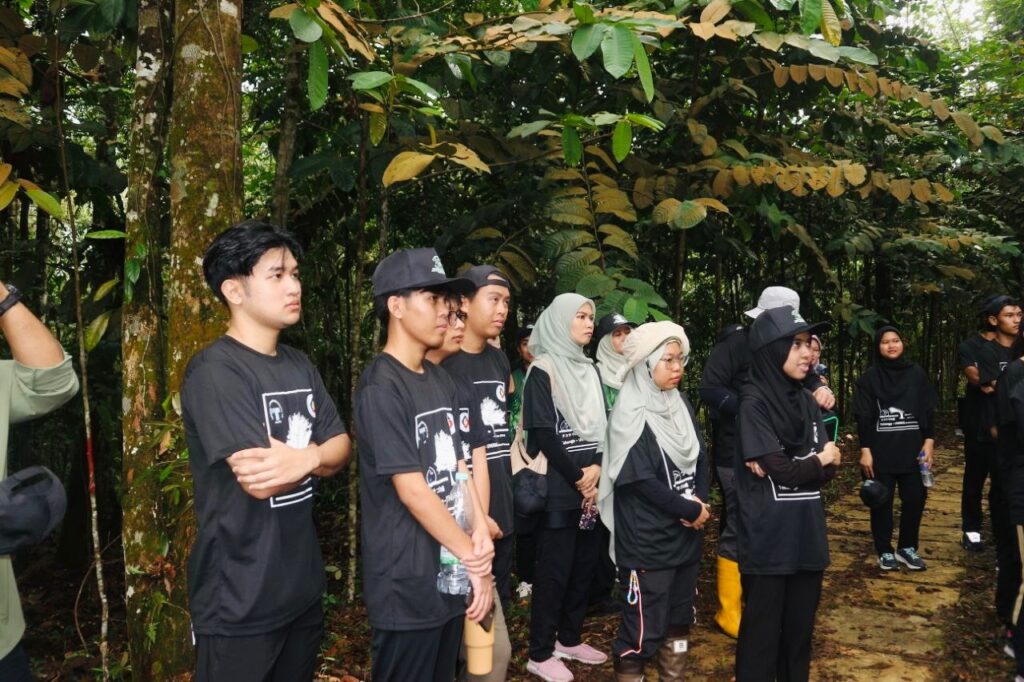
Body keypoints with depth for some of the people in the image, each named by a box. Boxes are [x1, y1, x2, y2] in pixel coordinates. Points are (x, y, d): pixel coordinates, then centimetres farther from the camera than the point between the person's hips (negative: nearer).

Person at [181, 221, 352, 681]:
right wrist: (317, 454, -9)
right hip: (239, 600, -7)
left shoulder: (299, 365, 8)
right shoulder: (215, 371, -18)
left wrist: (303, 457, -20)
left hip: (303, 584, 8)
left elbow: (341, 450, 1)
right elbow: (259, 482, -25)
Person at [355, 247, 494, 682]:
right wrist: (474, 558, -14)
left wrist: (480, 532, -7)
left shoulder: (441, 380, 8)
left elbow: (458, 467, 9)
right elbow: (412, 490, -20)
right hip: (407, 585, -8)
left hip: (450, 577, 8)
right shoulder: (381, 387, -18)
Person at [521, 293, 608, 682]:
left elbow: (603, 427, 10)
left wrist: (596, 469, -6)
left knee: (584, 563, 12)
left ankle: (570, 639, 28)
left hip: (590, 486, 7)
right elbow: (542, 434, -15)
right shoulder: (542, 372, -9)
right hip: (558, 488, -7)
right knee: (554, 567, -1)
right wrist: (578, 478, -11)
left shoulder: (589, 370, 13)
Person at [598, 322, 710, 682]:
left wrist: (700, 501, -9)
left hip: (686, 535, 7)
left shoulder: (680, 405, 7)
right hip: (646, 540, -7)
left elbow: (700, 460, 9)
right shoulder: (630, 414, -14)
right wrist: (692, 510, -12)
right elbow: (641, 479, -19)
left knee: (679, 619, 18)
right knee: (644, 628, 0)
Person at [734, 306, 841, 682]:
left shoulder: (807, 402, 9)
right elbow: (778, 468, -17)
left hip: (806, 534, 6)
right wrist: (817, 461, 1)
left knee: (800, 627, 15)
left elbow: (828, 468, 3)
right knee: (763, 630, 5)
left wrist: (786, 467, -15)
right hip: (767, 538, -6)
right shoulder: (753, 401, -12)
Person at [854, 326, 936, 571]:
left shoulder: (916, 373, 6)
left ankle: (907, 548, 20)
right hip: (881, 450, -2)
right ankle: (885, 550, 16)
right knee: (882, 501, 3)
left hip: (913, 449, 2)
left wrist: (929, 442, -1)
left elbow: (928, 410, 8)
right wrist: (865, 450, -8)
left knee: (915, 499, 3)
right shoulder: (869, 377, 0)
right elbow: (863, 417, -2)